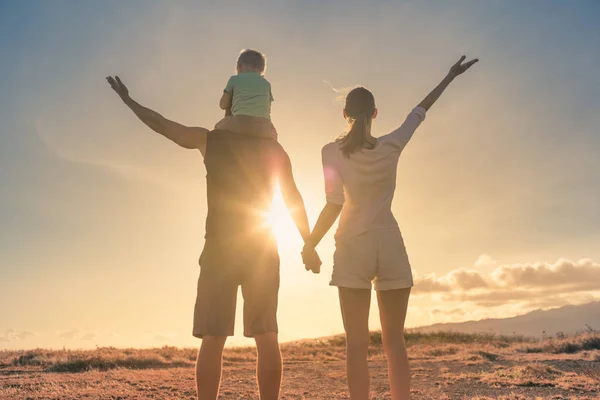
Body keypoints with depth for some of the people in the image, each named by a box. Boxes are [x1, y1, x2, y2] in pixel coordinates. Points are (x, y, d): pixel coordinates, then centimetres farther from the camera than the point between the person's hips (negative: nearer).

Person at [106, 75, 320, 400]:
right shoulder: (272, 148, 6)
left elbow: (160, 123, 12)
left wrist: (127, 99, 27)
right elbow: (293, 199, 1)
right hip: (262, 250, 1)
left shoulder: (210, 140, 4)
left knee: (212, 339, -1)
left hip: (220, 250, -1)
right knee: (266, 338, 3)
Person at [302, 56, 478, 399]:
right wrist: (450, 77, 25)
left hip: (354, 247, -2)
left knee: (358, 343, 0)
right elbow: (419, 112, 13)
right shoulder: (391, 146, 0)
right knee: (395, 342, 6)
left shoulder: (333, 151, -6)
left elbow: (334, 204, -13)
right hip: (390, 247, 2)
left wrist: (310, 245, -3)